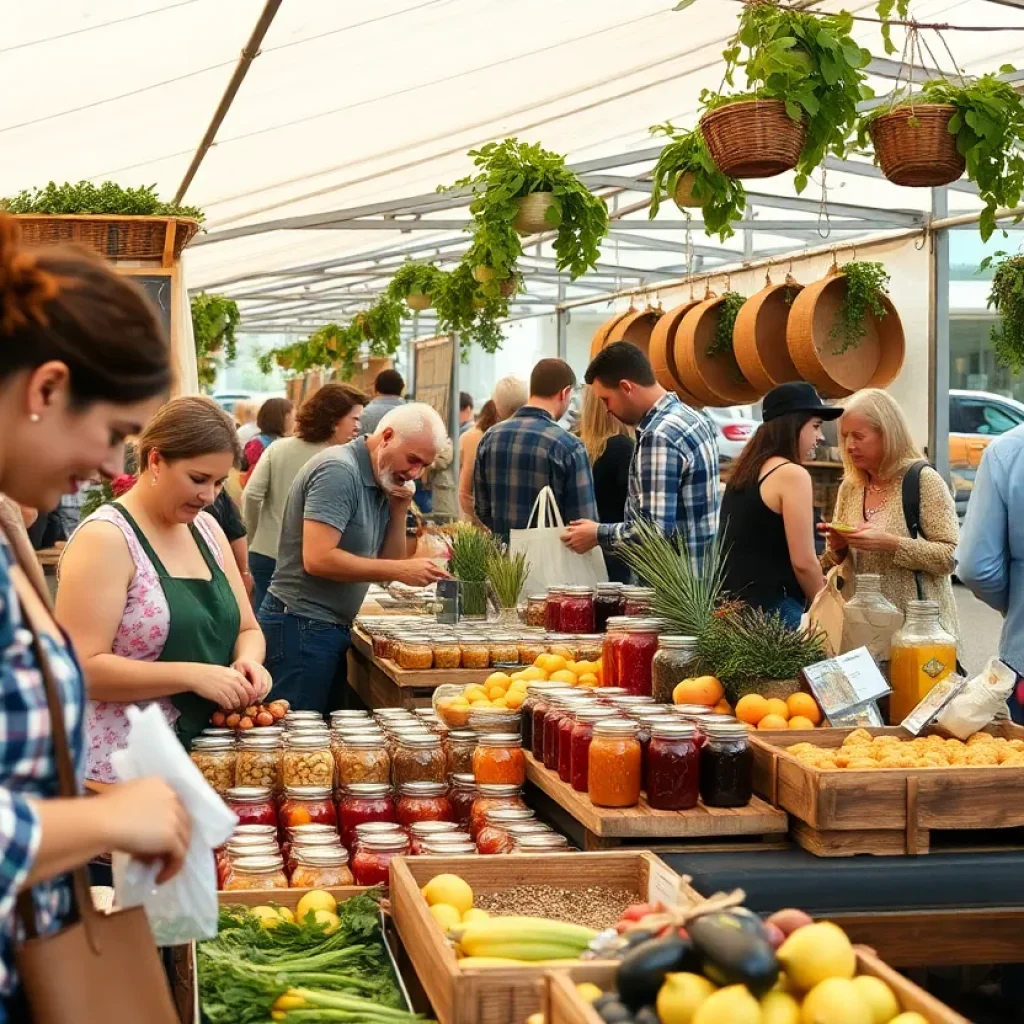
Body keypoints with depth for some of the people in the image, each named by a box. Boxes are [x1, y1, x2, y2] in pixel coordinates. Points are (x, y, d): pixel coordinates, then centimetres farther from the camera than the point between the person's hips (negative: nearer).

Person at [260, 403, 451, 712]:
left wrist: (399, 510, -1)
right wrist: (399, 571, -23)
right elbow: (317, 559, -25)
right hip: (301, 626, -9)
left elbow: (388, 564, 13)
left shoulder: (382, 482, 11)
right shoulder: (339, 471, -16)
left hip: (333, 627, 9)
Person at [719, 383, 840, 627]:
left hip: (734, 604, 9)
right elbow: (803, 561, -14)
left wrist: (814, 580, 23)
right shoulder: (792, 474, -10)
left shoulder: (744, 472, 15)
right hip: (770, 608, -9)